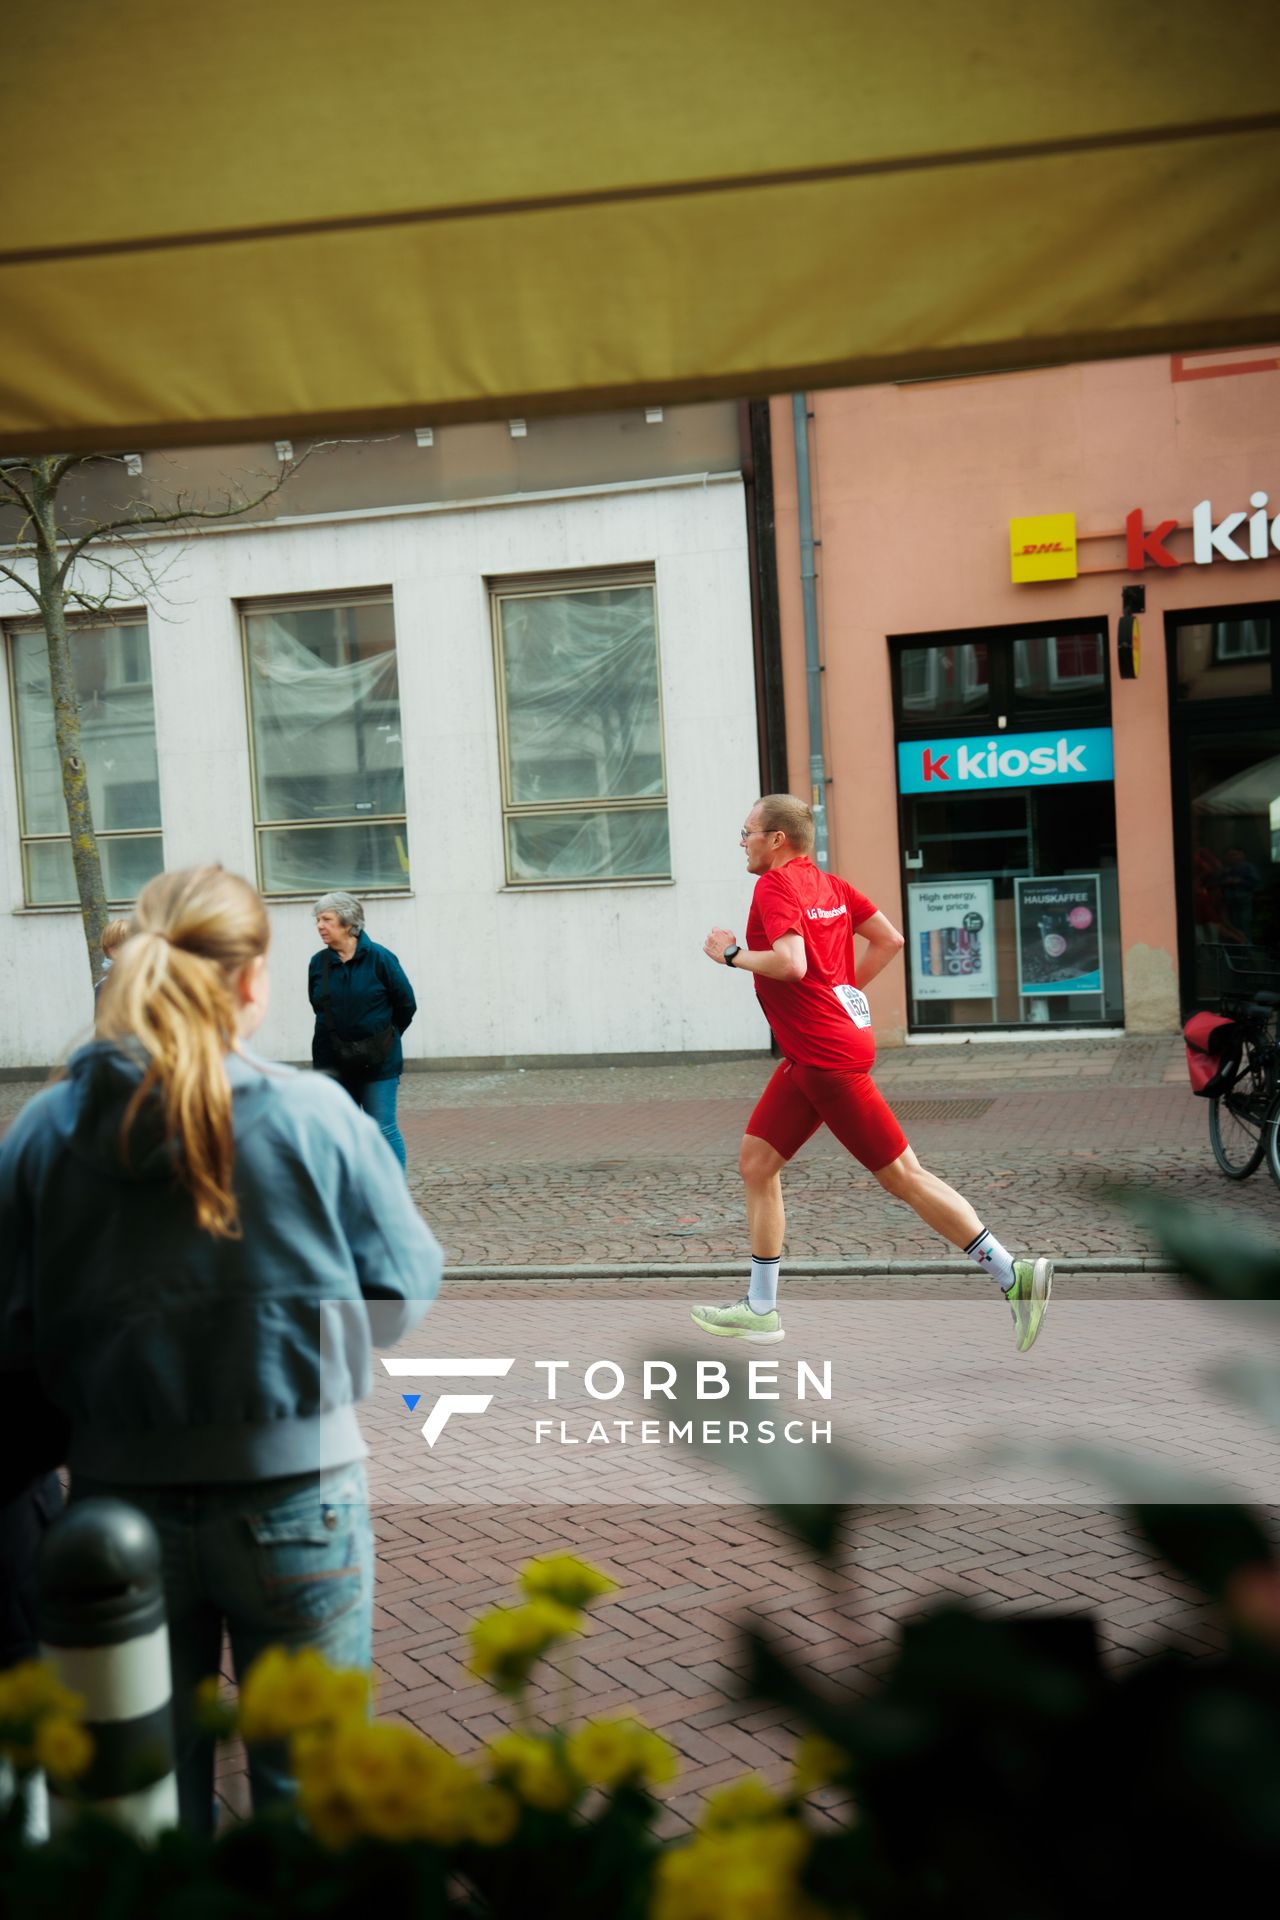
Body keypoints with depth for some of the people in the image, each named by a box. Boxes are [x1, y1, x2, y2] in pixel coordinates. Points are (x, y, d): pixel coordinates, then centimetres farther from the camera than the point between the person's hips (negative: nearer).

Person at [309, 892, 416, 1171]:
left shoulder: (379, 958, -9)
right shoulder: (319, 962, 2)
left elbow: (406, 1004, 0)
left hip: (377, 1062, -4)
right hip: (333, 1062, 4)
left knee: (384, 1129, -2)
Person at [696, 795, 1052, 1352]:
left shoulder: (775, 885, -12)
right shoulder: (829, 884, 14)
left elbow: (791, 964, -26)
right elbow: (889, 939, 12)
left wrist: (731, 954, -11)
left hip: (828, 1057, -10)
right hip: (810, 1055, 10)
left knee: (903, 1176, -5)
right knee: (756, 1164, 10)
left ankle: (1014, 1277, -1)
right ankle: (760, 1309, 14)